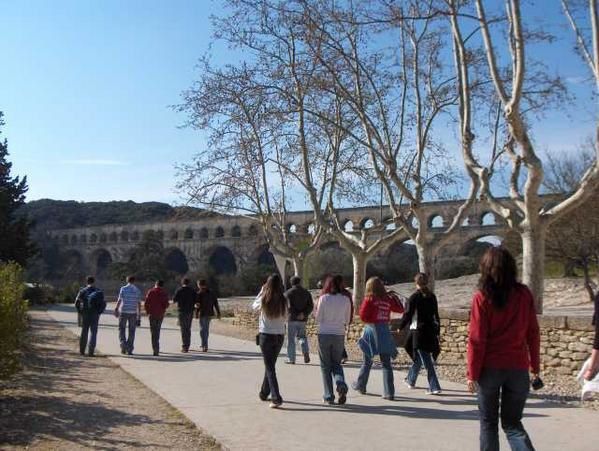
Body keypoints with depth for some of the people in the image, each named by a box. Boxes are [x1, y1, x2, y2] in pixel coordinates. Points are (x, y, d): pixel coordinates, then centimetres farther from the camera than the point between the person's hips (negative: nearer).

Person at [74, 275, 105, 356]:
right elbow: (103, 304, -4)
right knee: (93, 332, 2)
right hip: (95, 315, -1)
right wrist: (99, 312, 8)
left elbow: (77, 303, -4)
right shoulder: (99, 291, 0)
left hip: (85, 314, 1)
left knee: (84, 332, 14)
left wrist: (79, 312, 9)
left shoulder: (82, 291, -1)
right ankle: (90, 351, -6)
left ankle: (82, 350, 19)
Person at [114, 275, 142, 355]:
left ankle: (123, 345, -5)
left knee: (121, 329, 11)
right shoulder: (137, 290, 5)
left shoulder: (123, 289, -2)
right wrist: (139, 313, 10)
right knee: (131, 331, 6)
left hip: (123, 311, -2)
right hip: (133, 312, 2)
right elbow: (139, 303, 4)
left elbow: (119, 300, -7)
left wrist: (116, 310, -1)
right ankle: (129, 350, 6)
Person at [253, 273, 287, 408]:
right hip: (280, 336, 3)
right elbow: (285, 317, 6)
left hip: (266, 336, -3)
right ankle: (264, 393, 35)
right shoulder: (284, 301, -6)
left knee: (270, 368, 0)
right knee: (270, 365, 20)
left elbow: (254, 306, 10)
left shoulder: (264, 299, -12)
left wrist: (261, 291, 13)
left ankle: (276, 397, -11)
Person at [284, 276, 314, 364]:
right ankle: (306, 352, -3)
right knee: (302, 336, 19)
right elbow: (311, 306, 1)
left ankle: (291, 358, 6)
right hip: (303, 319, 4)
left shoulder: (288, 293, -5)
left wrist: (296, 315, -10)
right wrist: (304, 314, -9)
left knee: (291, 339, 4)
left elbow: (289, 307, -15)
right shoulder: (306, 292, 9)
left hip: (292, 319, -4)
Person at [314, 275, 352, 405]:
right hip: (339, 335, 2)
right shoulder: (345, 299, -1)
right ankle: (341, 383, -10)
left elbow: (318, 319, -4)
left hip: (324, 334, -2)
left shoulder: (324, 298, -8)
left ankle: (329, 396, 10)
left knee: (326, 365, 10)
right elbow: (347, 321, 5)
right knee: (336, 363, 17)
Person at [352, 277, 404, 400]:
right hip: (384, 331, 2)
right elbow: (400, 309, 16)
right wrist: (394, 297, 24)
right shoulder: (388, 299, 4)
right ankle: (389, 392, 1)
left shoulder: (369, 299, -6)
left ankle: (360, 385, 29)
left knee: (367, 361, 14)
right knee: (386, 363, 4)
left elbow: (363, 316, -9)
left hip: (371, 330, -2)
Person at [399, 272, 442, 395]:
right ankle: (410, 380, 35)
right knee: (418, 357, 20)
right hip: (430, 331, 6)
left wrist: (400, 327, 4)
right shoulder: (432, 296, 6)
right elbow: (436, 315, 10)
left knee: (426, 361, -4)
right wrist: (437, 330, 17)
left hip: (418, 331, -6)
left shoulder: (414, 297, -10)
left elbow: (408, 314, -9)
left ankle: (434, 387, -6)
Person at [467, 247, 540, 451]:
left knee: (488, 422, 15)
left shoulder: (482, 297, -11)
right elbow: (533, 333, 3)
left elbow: (477, 339, -10)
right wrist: (535, 366, 13)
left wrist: (472, 373, -2)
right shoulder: (524, 294, -1)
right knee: (512, 423, 13)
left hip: (490, 368, -2)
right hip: (518, 368, 3)